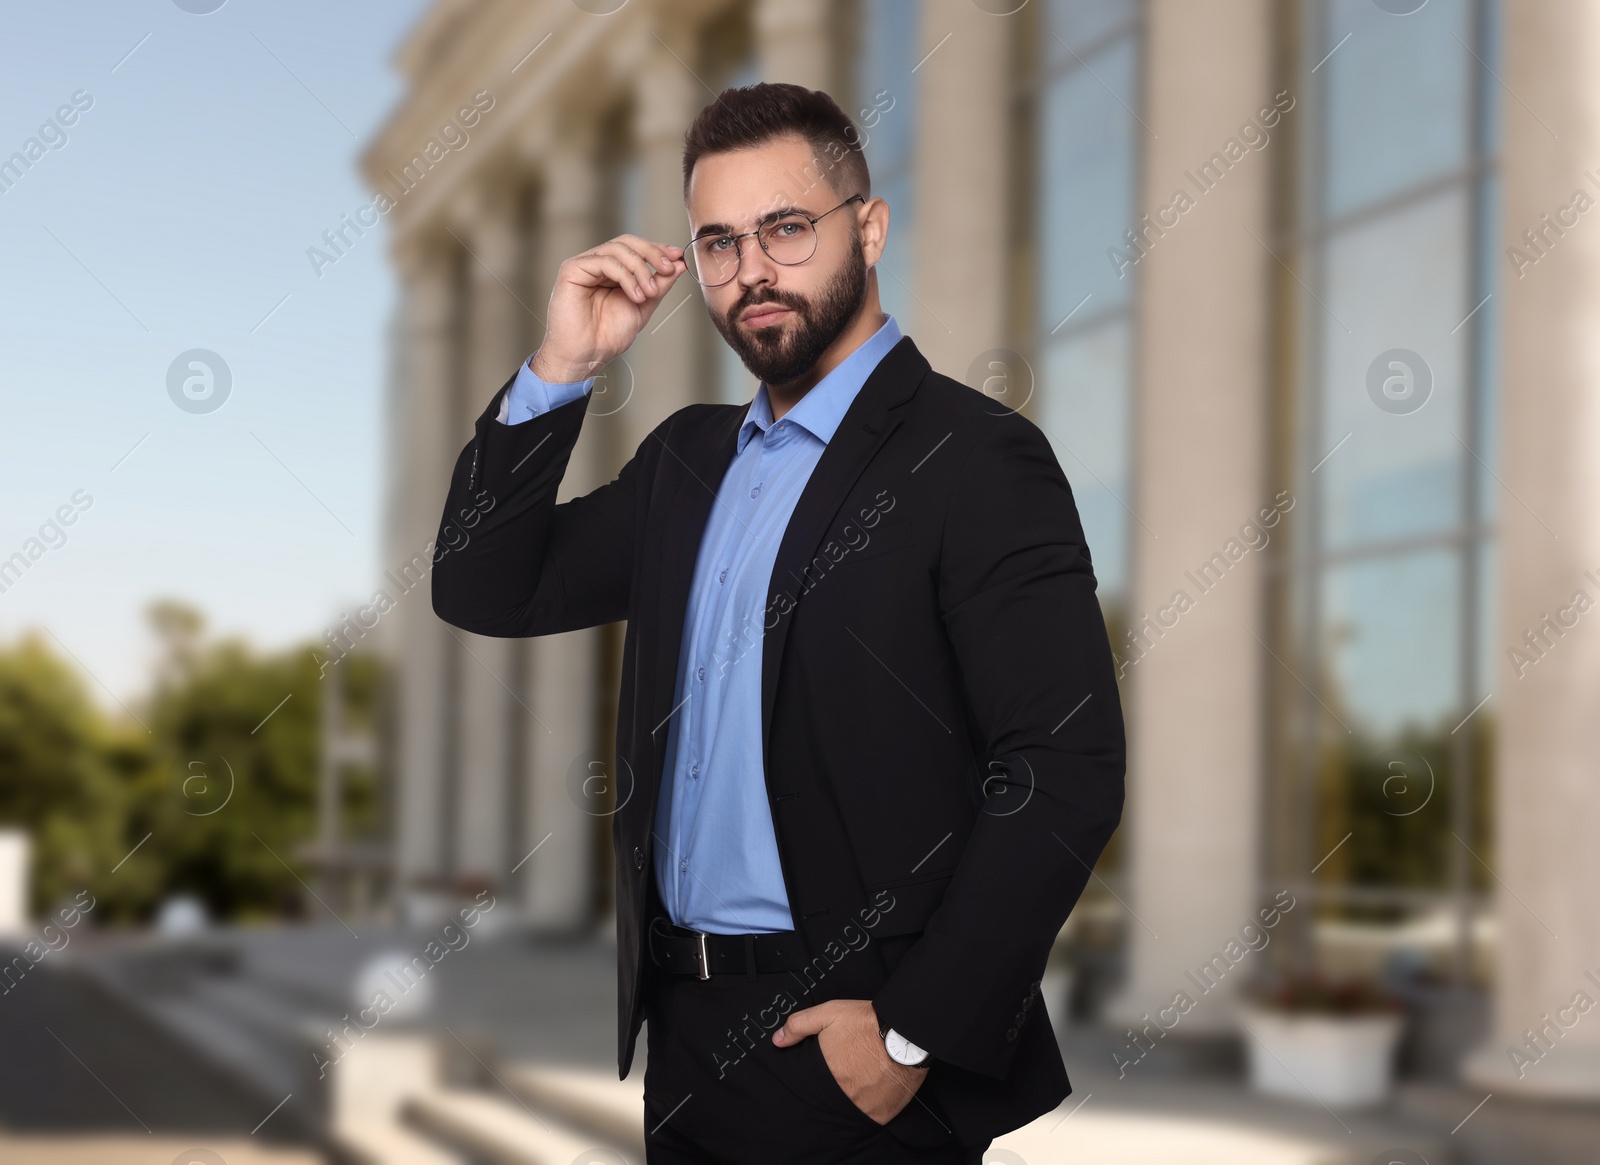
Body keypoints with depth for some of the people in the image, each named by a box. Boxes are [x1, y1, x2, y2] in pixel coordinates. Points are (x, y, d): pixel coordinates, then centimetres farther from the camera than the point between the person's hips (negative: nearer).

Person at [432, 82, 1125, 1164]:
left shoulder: (974, 456, -11)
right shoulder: (690, 455, 13)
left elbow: (1067, 772, -17)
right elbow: (488, 594, 10)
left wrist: (915, 1034, -18)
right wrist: (559, 371, -1)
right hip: (681, 1036, 7)